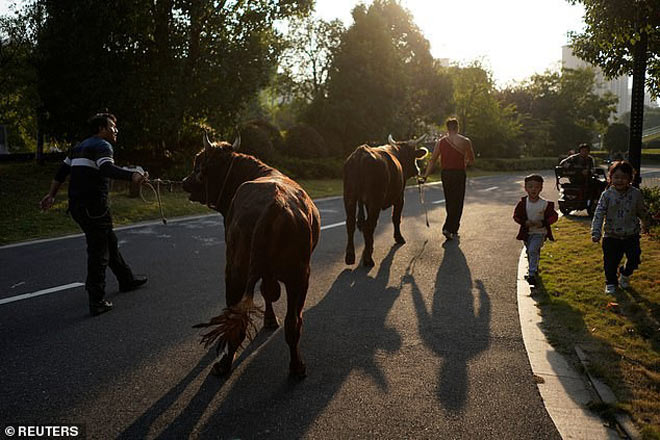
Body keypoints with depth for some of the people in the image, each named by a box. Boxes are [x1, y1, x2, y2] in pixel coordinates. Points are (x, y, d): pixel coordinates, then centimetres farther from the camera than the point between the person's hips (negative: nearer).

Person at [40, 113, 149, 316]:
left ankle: (126, 280, 36)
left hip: (77, 205, 10)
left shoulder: (79, 147, 21)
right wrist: (132, 176, -44)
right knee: (98, 252, -5)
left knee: (109, 242, 22)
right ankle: (97, 302, -3)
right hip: (93, 207, -10)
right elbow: (107, 168, -29)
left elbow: (61, 172, 22)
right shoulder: (102, 145, -8)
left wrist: (51, 195, 25)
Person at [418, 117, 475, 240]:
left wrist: (425, 175, 4)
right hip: (459, 173, -3)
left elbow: (432, 160, 0)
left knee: (449, 202, 16)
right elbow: (472, 160, 3)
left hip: (445, 174, 4)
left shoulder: (441, 142, 3)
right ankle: (448, 228, -9)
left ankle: (453, 230, 25)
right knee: (457, 203, 3)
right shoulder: (465, 141, -3)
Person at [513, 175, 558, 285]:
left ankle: (532, 274, -13)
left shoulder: (545, 204, -14)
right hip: (527, 232, 4)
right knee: (530, 252, 19)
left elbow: (554, 216, -7)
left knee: (533, 250, -20)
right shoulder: (523, 203, -9)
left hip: (540, 232, -3)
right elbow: (516, 216, -1)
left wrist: (543, 223, -22)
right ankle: (534, 269, 45)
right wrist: (525, 222, -19)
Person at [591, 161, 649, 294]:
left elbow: (641, 211, 12)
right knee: (610, 262, 6)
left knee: (634, 259, 2)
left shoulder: (636, 194, -6)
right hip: (611, 236, -1)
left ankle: (625, 274, 34)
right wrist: (596, 233, -21)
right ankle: (611, 282, 31)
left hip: (631, 235, 1)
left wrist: (644, 223, 26)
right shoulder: (607, 195, -11)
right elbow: (599, 214, -14)